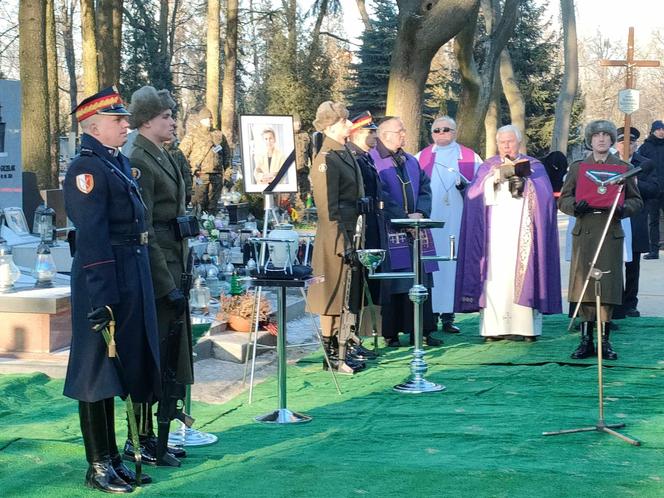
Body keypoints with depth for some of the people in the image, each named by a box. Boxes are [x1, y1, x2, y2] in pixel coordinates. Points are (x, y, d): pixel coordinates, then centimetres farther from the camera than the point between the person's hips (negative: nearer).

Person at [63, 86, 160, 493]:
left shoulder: (120, 162, 15)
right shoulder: (87, 168, -14)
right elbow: (91, 237, -20)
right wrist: (100, 299, -24)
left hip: (132, 276, 9)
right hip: (104, 278, -9)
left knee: (122, 366, 15)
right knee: (97, 371, 0)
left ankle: (113, 457, 26)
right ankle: (98, 466, 9)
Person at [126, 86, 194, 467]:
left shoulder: (164, 159, 15)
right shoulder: (138, 163, -15)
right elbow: (143, 232, -19)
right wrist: (168, 286, -20)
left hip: (172, 267, 10)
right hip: (156, 274, -10)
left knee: (170, 353, 14)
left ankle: (155, 436, 23)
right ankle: (140, 441, 8)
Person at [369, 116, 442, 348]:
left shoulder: (411, 161, 17)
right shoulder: (372, 161, -6)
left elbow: (425, 189, 12)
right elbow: (380, 197, -14)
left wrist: (421, 213, -7)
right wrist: (404, 217, -16)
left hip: (415, 230, 6)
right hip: (389, 231, -6)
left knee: (420, 281, 5)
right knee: (391, 284, -4)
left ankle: (421, 330, 9)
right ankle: (390, 333, 3)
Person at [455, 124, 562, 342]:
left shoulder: (534, 166, 14)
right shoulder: (488, 167, 17)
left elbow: (544, 195, 0)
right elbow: (474, 195, 1)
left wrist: (525, 183, -16)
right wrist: (496, 176, -12)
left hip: (522, 232, -1)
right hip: (495, 232, 1)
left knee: (521, 274, -9)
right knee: (494, 277, -8)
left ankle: (523, 326, -8)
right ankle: (493, 327, -9)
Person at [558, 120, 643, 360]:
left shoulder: (624, 168, 10)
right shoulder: (577, 167, 12)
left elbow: (637, 200, 12)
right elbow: (563, 199, 11)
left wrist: (623, 208, -10)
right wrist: (576, 206, -11)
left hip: (611, 233, 0)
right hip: (584, 234, 1)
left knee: (608, 286, -2)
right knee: (584, 286, -1)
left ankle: (604, 341, 6)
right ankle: (586, 340, 6)